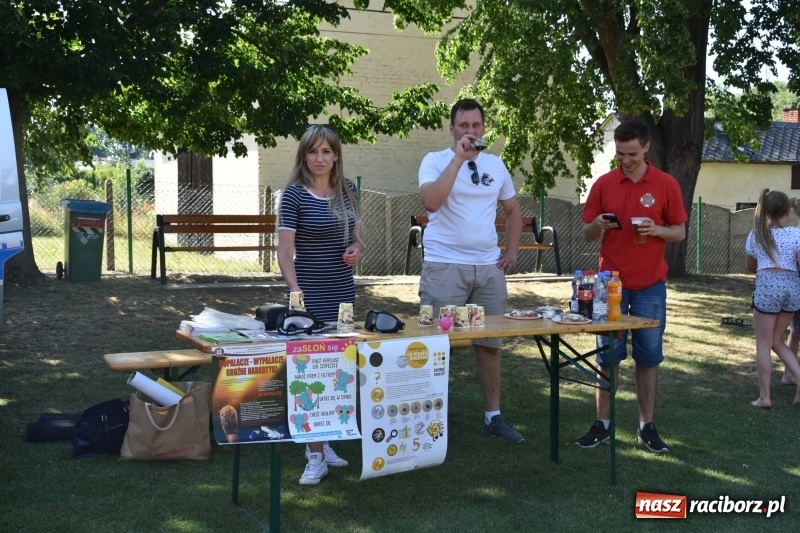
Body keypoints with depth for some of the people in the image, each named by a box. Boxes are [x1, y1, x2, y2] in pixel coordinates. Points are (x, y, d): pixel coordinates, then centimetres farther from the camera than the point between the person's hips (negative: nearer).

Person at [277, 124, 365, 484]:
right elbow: (284, 251, -13)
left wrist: (357, 249, -4)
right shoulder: (294, 195, -9)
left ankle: (322, 442, 27)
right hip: (310, 295, -6)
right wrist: (295, 290, -26)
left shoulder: (347, 191, 7)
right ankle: (316, 457, 3)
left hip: (344, 292, 6)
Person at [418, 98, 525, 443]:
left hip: (489, 267, 5)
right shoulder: (436, 161, -4)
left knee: (489, 343, 11)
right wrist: (458, 157, -21)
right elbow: (431, 201, -23)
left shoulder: (496, 165, 11)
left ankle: (493, 416, 23)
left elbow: (513, 210, 22)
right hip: (445, 266, -5)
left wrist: (512, 251, 10)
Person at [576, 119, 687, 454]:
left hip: (650, 284, 0)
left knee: (648, 356, 5)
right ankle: (602, 425, 12)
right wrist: (598, 225, -16)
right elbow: (587, 235, 7)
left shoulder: (666, 185, 1)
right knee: (608, 355, 4)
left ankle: (646, 427, 14)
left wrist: (657, 230, -15)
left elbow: (680, 232, 5)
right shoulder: (603, 184, 3)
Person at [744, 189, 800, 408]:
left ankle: (765, 397, 6)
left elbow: (750, 266, 21)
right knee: (776, 341, 18)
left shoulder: (756, 235, 9)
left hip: (767, 286, -2)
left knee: (763, 344, 6)